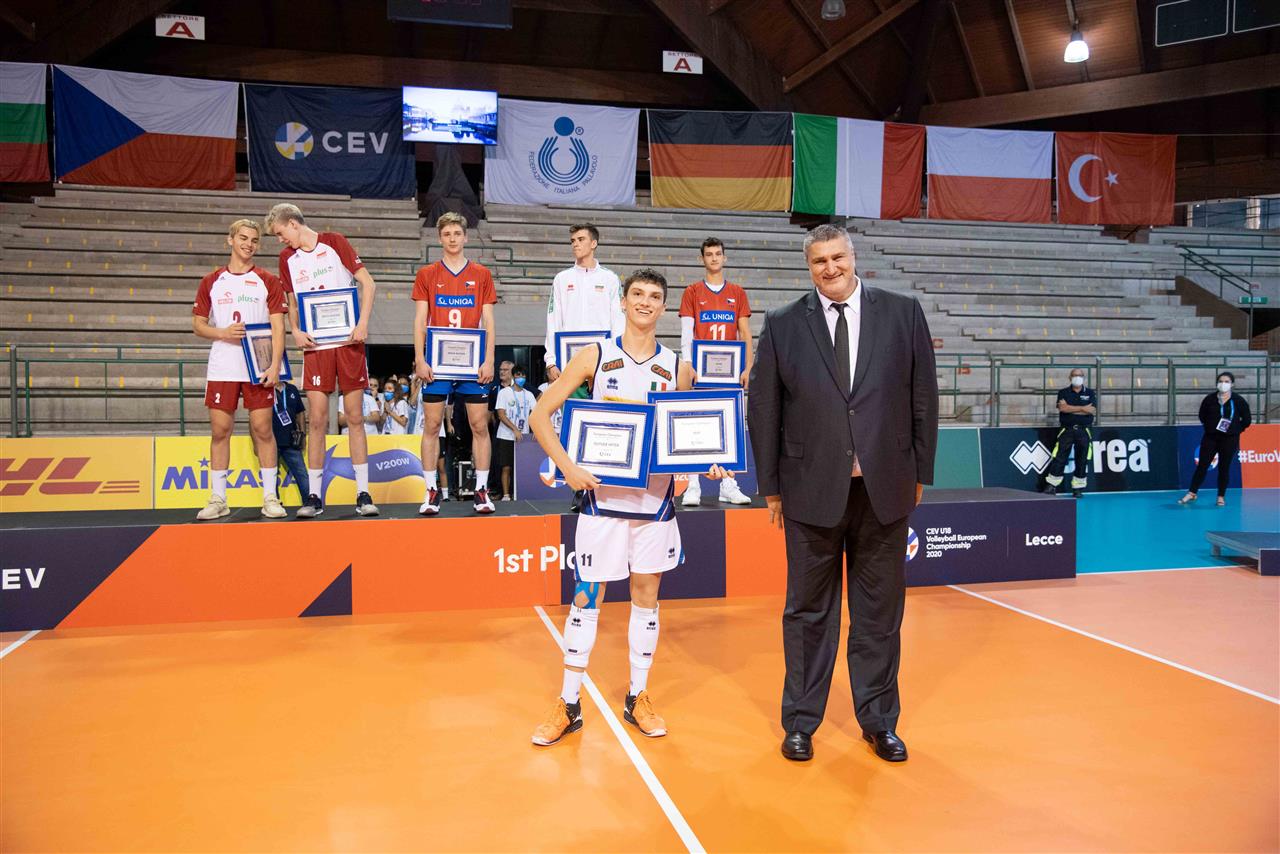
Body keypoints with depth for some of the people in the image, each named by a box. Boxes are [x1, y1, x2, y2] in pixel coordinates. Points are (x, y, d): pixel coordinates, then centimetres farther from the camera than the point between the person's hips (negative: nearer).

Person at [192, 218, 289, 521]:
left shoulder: (268, 281, 4)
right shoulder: (211, 282, 10)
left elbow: (278, 327, -1)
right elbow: (198, 325, 11)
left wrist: (275, 366, -12)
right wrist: (223, 333, -10)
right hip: (221, 368, 2)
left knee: (262, 428, -1)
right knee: (219, 430, 2)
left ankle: (270, 497, 6)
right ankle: (217, 499, 11)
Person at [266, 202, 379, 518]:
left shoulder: (334, 242, 0)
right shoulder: (286, 257, 12)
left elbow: (368, 283, -2)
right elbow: (292, 303, 19)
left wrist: (362, 324, -12)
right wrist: (295, 331, 0)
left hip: (348, 341, -3)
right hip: (315, 345, 3)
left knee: (354, 417, 1)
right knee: (317, 419, -1)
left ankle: (363, 494, 7)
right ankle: (314, 496, 6)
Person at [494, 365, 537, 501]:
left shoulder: (529, 394, 10)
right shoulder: (504, 392, 0)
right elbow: (501, 415, -8)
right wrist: (515, 430, -18)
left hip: (522, 437, 3)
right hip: (506, 437, -3)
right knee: (506, 467, -4)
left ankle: (518, 493, 10)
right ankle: (506, 495, 2)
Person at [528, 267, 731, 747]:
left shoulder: (677, 368, 4)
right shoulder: (594, 357, -3)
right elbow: (540, 415, -3)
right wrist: (567, 468, -15)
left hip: (656, 497, 2)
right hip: (604, 495, -2)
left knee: (646, 595, 10)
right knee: (587, 597, 3)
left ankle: (637, 699, 25)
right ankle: (568, 705, 16)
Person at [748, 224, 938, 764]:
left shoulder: (902, 313, 4)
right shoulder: (782, 325, 1)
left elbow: (923, 396, 7)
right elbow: (762, 410, 3)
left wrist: (920, 472, 6)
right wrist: (771, 487, 2)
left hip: (885, 487, 1)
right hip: (811, 490, -1)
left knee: (880, 610, 11)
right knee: (808, 611, 10)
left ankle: (879, 720, 28)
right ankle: (800, 721, 25)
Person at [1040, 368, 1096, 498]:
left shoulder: (1091, 393, 9)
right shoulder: (1063, 393, 8)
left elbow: (1092, 411, -7)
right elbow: (1063, 407, -12)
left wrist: (1071, 409, -10)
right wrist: (1082, 408, -11)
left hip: (1084, 431, 1)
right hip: (1066, 430, -1)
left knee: (1082, 460, 1)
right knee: (1059, 458, -4)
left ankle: (1078, 488, 10)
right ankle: (1051, 486, 0)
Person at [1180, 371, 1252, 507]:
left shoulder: (1239, 401, -4)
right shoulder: (1210, 399, 0)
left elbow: (1247, 420, 2)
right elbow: (1202, 416, 13)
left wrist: (1235, 430, 0)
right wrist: (1209, 427, 5)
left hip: (1229, 440, -1)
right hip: (1210, 438, 1)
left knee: (1224, 468, 4)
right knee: (1202, 465, 1)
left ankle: (1221, 497, 14)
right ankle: (1192, 493, 7)